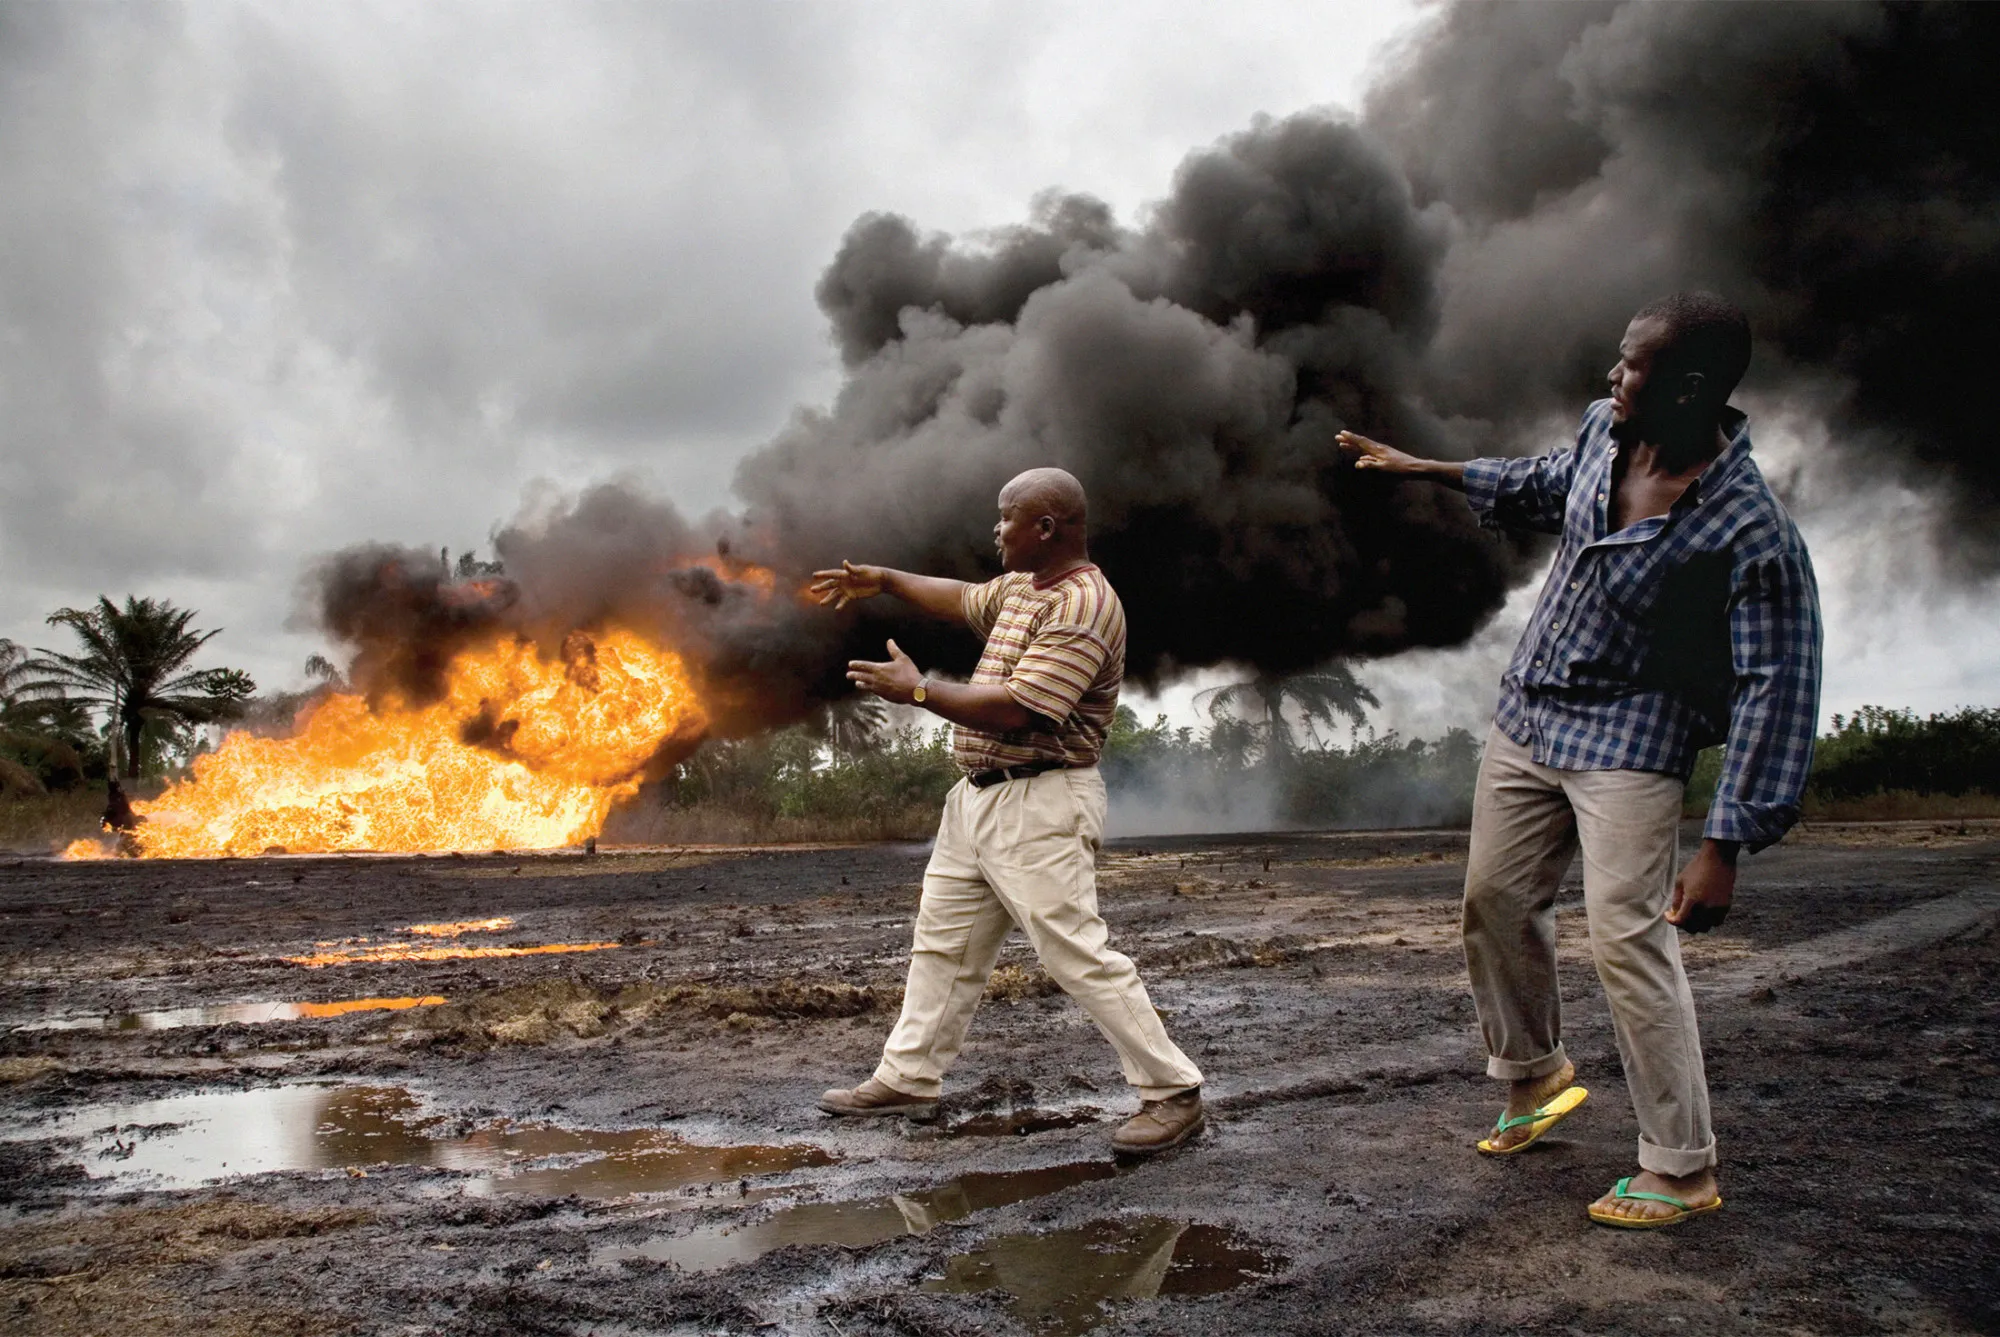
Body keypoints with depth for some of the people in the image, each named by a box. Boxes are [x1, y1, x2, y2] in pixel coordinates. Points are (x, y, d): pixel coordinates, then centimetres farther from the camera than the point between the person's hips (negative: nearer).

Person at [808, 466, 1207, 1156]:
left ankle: (1172, 1092, 3)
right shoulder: (1020, 587, 12)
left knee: (1079, 954, -9)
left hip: (1039, 807, -10)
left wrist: (917, 690, -17)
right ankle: (907, 1079, 29)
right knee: (942, 942, 16)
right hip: (978, 795, 10)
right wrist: (883, 579, 32)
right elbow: (962, 598, 35)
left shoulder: (1083, 605, -19)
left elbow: (1015, 711, -27)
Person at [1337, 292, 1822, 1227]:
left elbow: (1776, 693, -23)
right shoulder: (1603, 432, -4)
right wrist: (1421, 468, 21)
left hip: (1630, 740, -7)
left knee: (1628, 940, -12)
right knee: (1495, 901, 15)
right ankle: (1535, 1075, 37)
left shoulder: (1751, 532, -25)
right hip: (1526, 715, 8)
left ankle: (1682, 1169, 3)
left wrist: (1724, 847, -25)